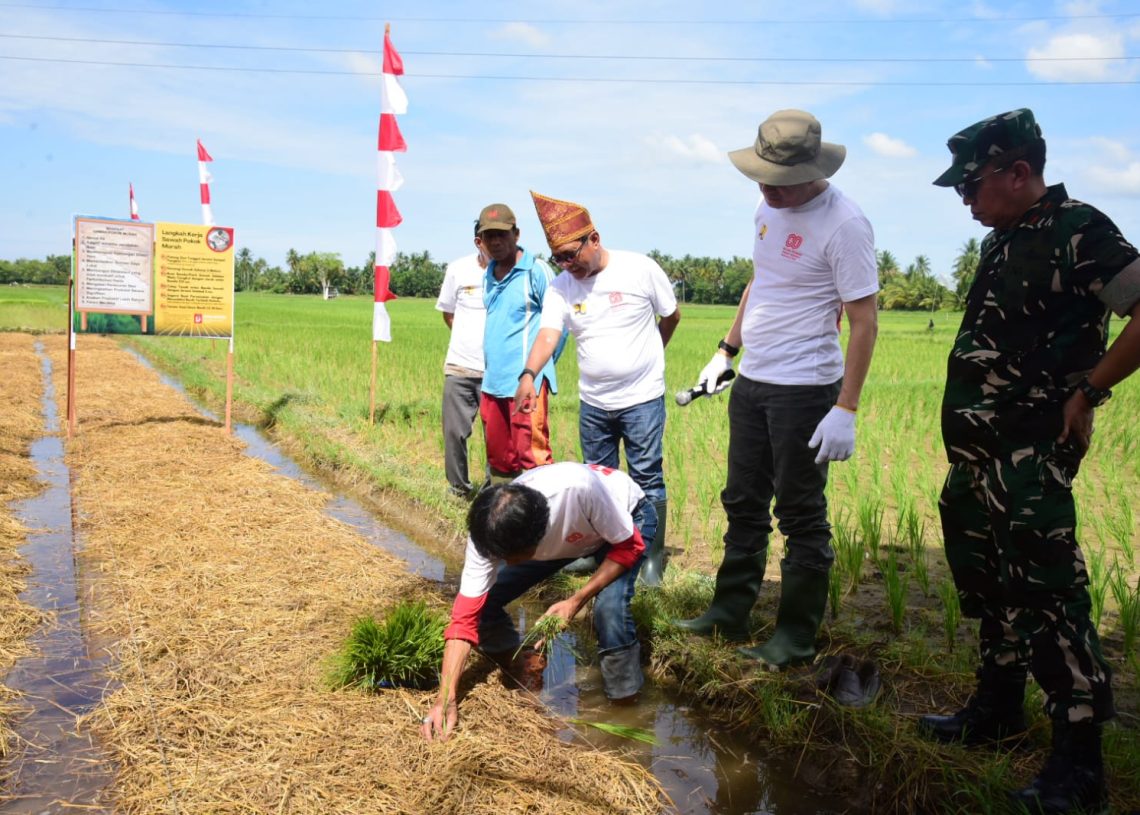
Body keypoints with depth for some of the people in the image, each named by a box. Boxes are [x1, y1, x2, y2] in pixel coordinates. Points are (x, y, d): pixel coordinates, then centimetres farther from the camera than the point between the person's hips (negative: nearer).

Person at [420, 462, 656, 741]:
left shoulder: (579, 488, -45)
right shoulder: (489, 532, -32)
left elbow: (628, 547, -27)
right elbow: (465, 616, -28)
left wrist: (576, 601, -34)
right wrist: (446, 700, -35)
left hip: (626, 516, -4)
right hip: (568, 535, 4)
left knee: (610, 608, -31)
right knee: (483, 601, -9)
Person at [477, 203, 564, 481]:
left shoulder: (536, 271, -8)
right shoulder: (488, 275, 14)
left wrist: (539, 367, -1)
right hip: (493, 382, 8)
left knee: (532, 454, -9)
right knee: (498, 457, 14)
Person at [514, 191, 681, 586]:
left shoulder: (640, 269, -11)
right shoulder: (561, 288, -3)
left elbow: (671, 317, 3)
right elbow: (548, 335, -18)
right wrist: (529, 374, -36)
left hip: (642, 398, -4)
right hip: (592, 403, 4)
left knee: (647, 479, 1)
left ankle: (652, 557, 13)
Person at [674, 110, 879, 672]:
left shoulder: (842, 224, -17)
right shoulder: (769, 208, 8)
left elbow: (864, 320, -17)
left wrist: (846, 409, -21)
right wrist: (726, 350, 20)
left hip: (804, 390, -8)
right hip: (751, 383, 8)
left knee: (801, 517, 3)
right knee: (743, 504, 16)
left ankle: (797, 637, 16)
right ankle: (728, 614, 30)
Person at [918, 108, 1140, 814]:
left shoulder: (1080, 231, -12)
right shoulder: (1005, 240, 14)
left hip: (1031, 453, -9)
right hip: (979, 449, 10)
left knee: (1044, 590, -7)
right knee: (987, 579, 18)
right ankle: (998, 707, 35)